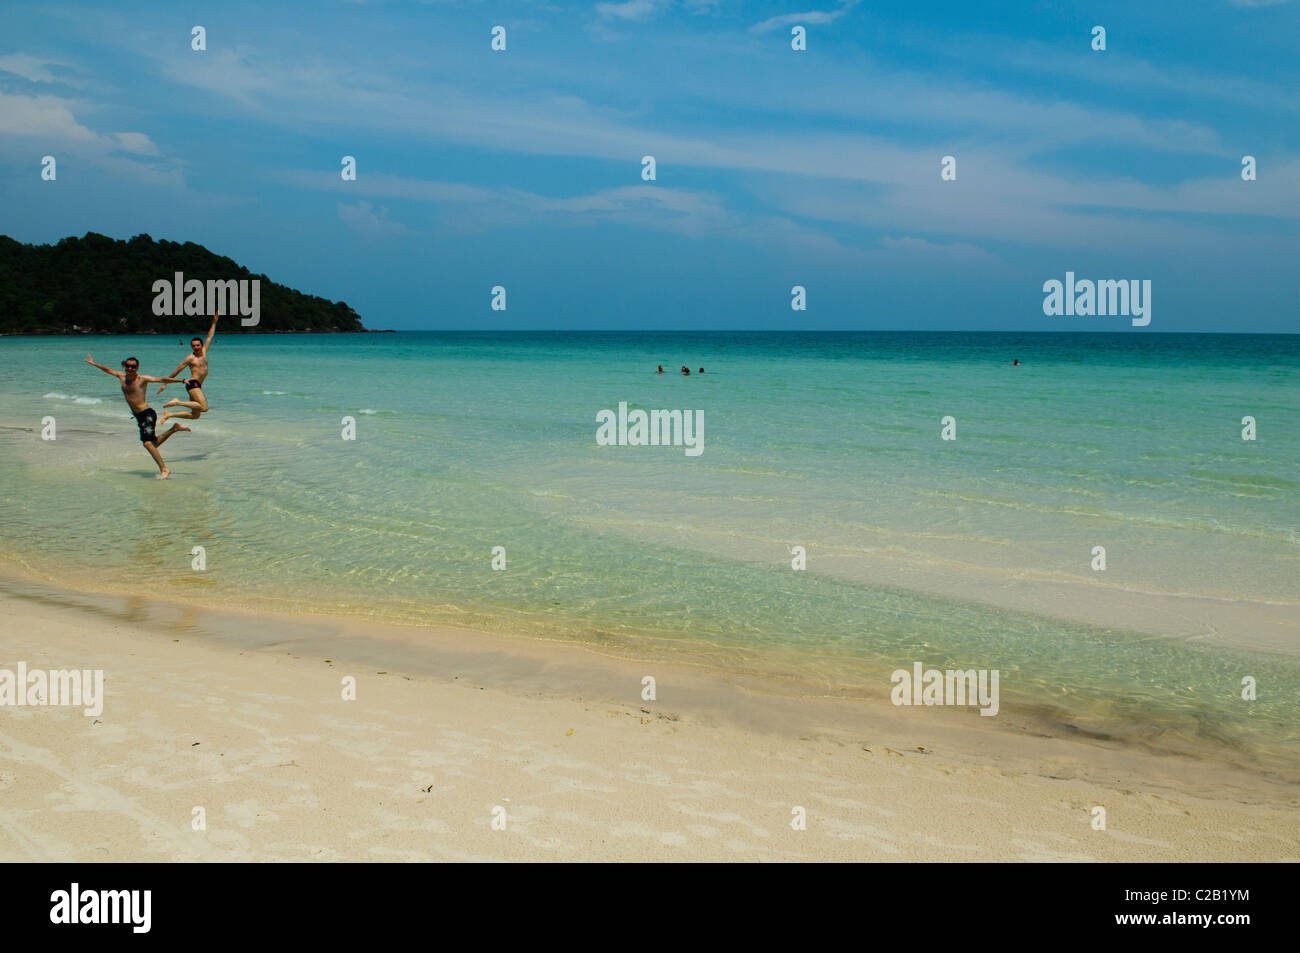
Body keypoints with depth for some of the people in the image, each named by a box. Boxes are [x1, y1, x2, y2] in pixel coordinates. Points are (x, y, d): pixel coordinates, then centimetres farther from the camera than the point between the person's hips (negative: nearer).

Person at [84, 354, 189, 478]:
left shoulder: (142, 379, -10)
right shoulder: (122, 376, 10)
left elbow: (162, 380, -18)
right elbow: (109, 370, 28)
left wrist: (181, 381, -26)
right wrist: (94, 364, 37)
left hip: (147, 414, -8)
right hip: (139, 417, 8)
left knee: (148, 443, -22)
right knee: (153, 443, 17)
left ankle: (164, 470, -23)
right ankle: (174, 428, 32)